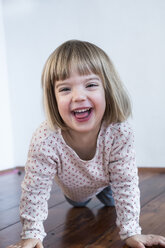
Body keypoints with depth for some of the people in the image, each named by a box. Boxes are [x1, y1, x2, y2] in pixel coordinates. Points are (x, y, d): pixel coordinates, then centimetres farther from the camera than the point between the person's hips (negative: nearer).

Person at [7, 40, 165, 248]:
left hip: (105, 182, -1)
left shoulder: (120, 132, -42)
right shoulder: (45, 140, -46)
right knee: (77, 203, 31)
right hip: (73, 189, 1)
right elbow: (35, 189, -33)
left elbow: (126, 184, -32)